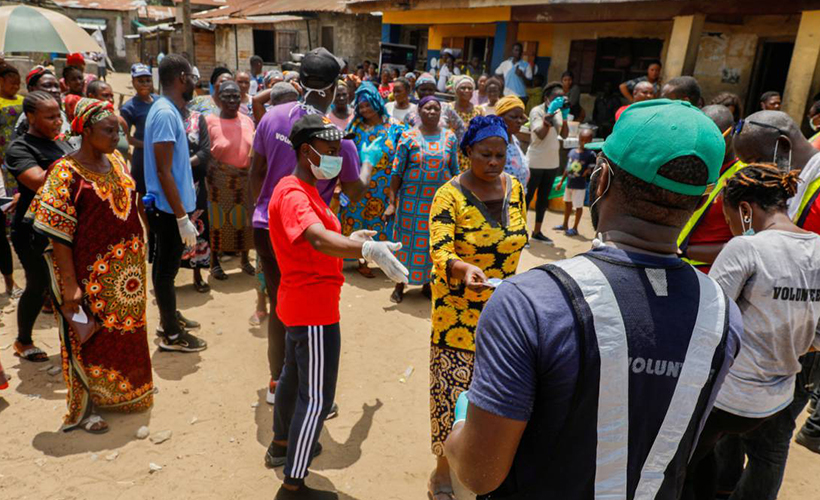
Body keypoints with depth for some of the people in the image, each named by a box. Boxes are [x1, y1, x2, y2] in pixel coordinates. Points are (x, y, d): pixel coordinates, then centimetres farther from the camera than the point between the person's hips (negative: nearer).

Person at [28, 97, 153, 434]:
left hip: (126, 272, 6)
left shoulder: (117, 162, 5)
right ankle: (83, 410, 25)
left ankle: (122, 391, 40)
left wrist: (137, 261, 13)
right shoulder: (67, 173, -15)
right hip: (91, 276, -6)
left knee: (125, 332, 19)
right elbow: (58, 234, -16)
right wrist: (69, 284, -18)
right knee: (88, 339, 7)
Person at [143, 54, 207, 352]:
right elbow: (163, 172, -24)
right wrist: (182, 217, -24)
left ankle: (170, 317, 37)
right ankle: (171, 334, 15)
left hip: (168, 207, 10)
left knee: (167, 266, 21)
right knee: (167, 268, 2)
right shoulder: (166, 114, -20)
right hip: (169, 209, -10)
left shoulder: (167, 109, 10)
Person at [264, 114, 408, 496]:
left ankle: (282, 445, 46)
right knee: (317, 397, -2)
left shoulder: (305, 190, 13)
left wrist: (351, 239, 9)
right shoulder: (293, 193, -22)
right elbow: (318, 240, -42)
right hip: (313, 308, -11)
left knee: (295, 375, 26)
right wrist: (368, 249, -55)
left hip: (302, 303, 11)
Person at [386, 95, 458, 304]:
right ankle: (400, 284, 17)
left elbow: (455, 170, 8)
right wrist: (392, 202, -8)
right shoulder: (409, 136, -2)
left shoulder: (450, 137, 5)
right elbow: (397, 171, -4)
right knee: (408, 240, 3)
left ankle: (428, 283, 25)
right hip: (412, 199, -2)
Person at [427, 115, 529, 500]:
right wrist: (465, 269, -42)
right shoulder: (450, 195, -13)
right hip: (459, 309, -4)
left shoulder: (514, 187, 3)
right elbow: (440, 254, -23)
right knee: (454, 387, 2)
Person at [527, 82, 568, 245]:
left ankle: (537, 231, 22)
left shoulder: (558, 112, 8)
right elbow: (540, 134, -22)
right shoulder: (537, 111, -11)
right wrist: (549, 115, -26)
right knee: (527, 196, 0)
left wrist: (564, 115, -7)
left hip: (553, 162, 7)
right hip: (535, 162, -7)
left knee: (544, 197, 12)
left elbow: (564, 135, 3)